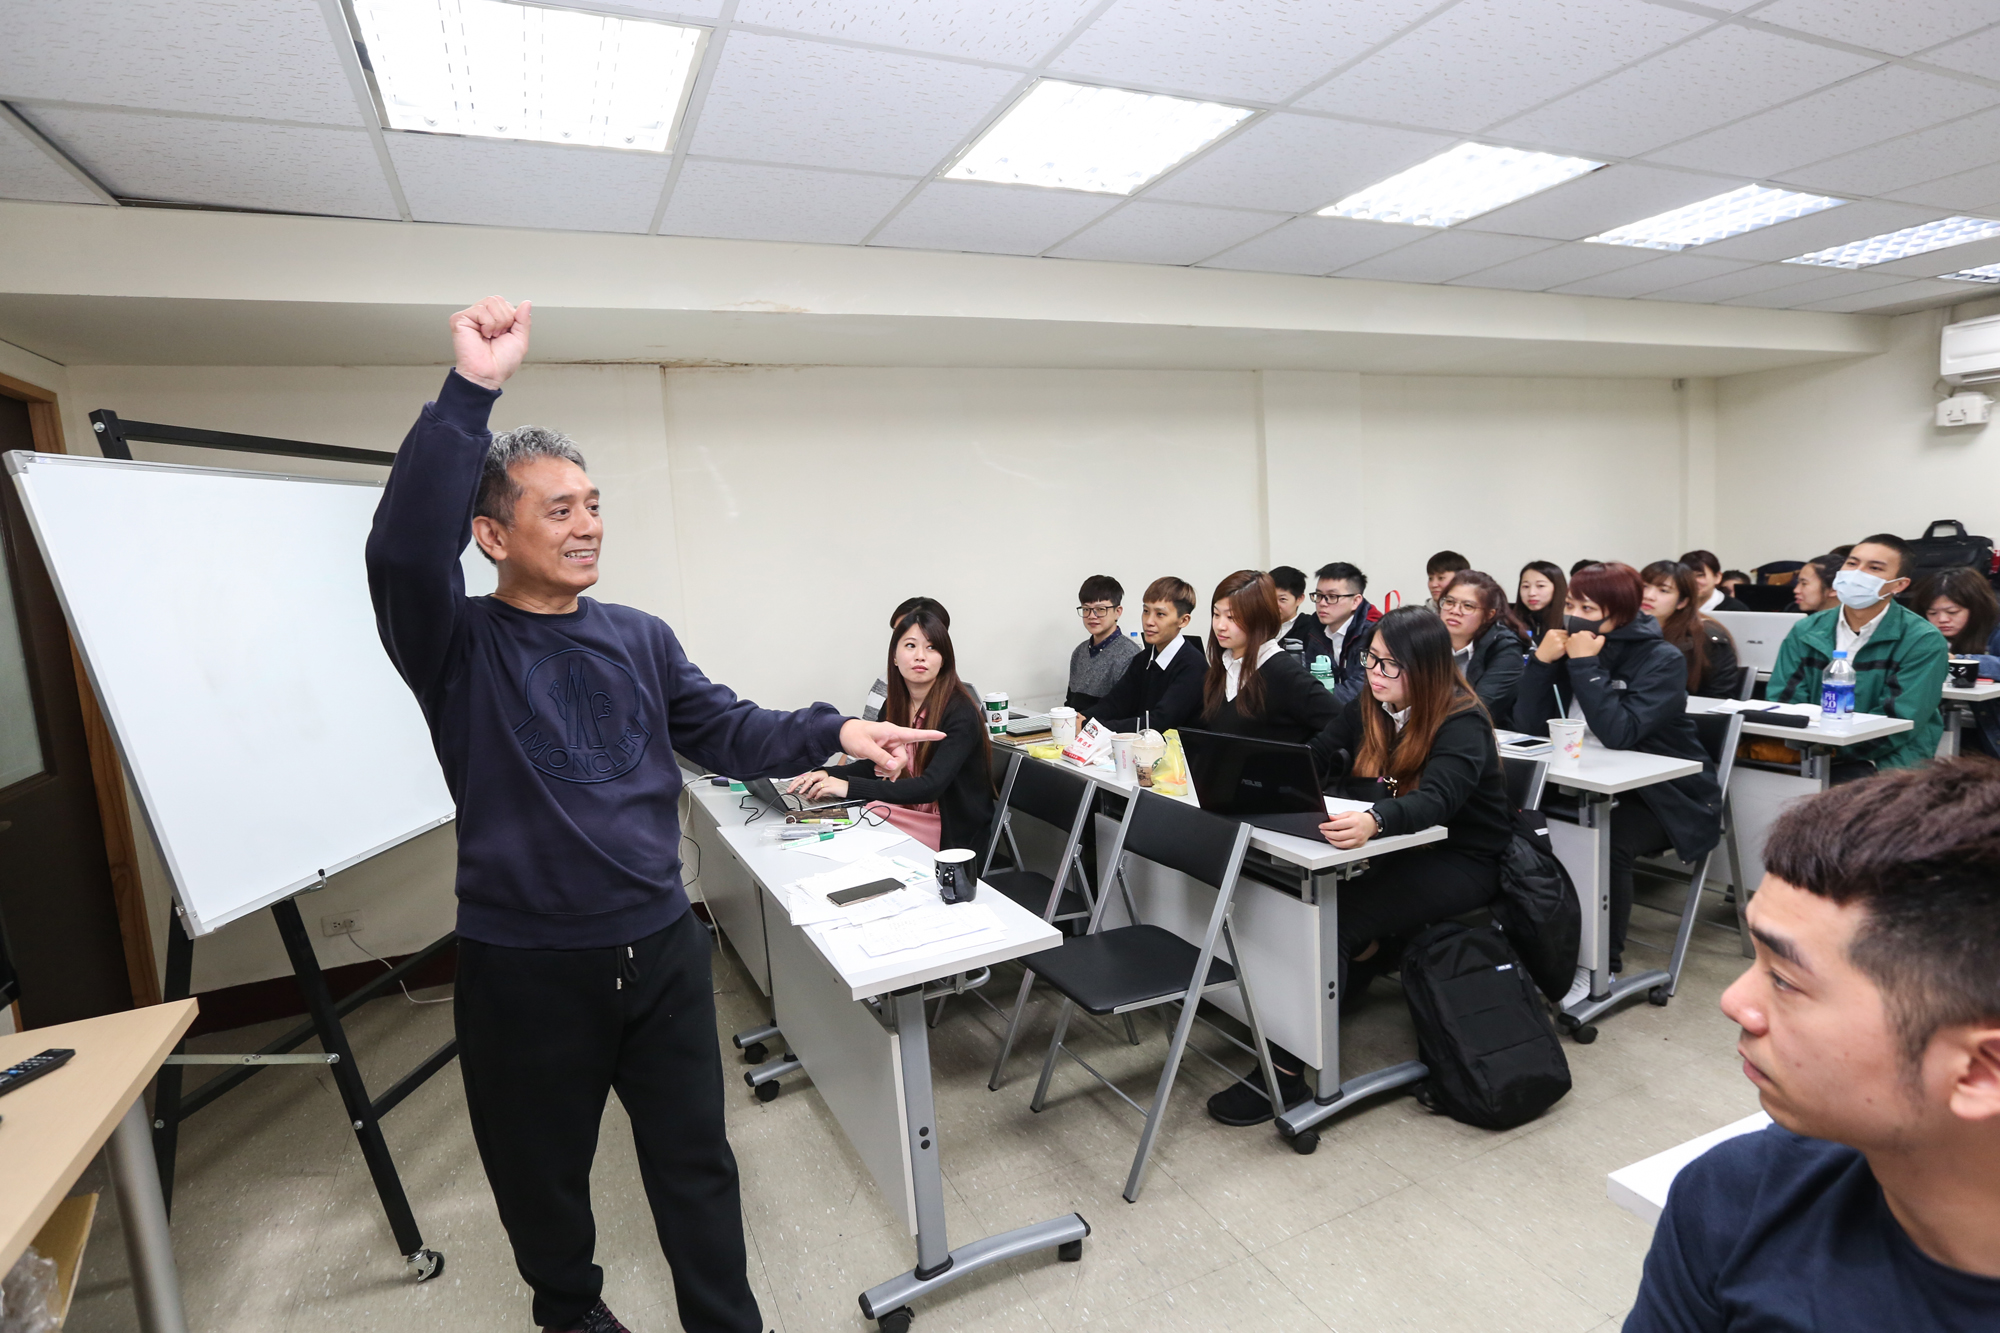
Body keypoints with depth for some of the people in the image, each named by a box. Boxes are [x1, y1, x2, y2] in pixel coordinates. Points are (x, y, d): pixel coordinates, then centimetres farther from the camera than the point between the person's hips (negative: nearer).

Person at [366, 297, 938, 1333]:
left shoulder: (640, 639, 4)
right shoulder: (458, 647, -8)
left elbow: (730, 733, 2)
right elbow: (403, 550, -27)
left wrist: (833, 731, -14)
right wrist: (470, 390, -32)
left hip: (661, 948, 3)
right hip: (524, 969, -2)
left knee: (695, 1165, 16)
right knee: (543, 1179, 21)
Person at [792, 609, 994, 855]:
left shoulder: (960, 713, -18)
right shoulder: (895, 706, 4)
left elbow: (929, 787, -28)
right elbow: (874, 765, 14)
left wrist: (850, 787, -34)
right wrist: (827, 775, -7)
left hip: (951, 838, -6)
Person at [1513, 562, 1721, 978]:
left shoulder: (1662, 660, -16)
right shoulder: (1570, 648, 0)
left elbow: (1619, 733, -31)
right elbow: (1530, 726, -7)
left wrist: (1585, 666, -28)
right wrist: (1542, 661, -18)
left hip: (1667, 796, -6)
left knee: (1608, 841, -32)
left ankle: (1604, 961, -13)